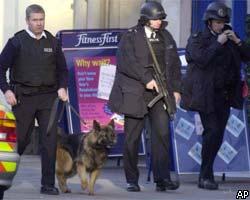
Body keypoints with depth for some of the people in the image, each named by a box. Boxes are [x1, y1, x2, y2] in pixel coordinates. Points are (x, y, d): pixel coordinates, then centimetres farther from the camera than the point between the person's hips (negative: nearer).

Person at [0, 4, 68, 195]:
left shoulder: (52, 42, 8)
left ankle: (48, 184, 0)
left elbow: (62, 69, 16)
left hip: (48, 96, 2)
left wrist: (62, 87, -1)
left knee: (50, 139, -5)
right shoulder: (17, 41, -1)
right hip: (23, 97, -2)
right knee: (21, 138, 3)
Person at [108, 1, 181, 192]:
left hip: (160, 93, 3)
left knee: (162, 134, -10)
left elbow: (174, 64, 18)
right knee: (132, 138, 2)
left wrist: (176, 88, 11)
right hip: (135, 94, -3)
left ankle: (162, 178, -10)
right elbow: (127, 62, -14)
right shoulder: (131, 36, -1)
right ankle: (132, 180, 11)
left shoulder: (166, 37, 13)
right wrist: (146, 78, -20)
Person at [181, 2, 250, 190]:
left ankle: (206, 176, 14)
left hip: (225, 95, 5)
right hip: (207, 95, -5)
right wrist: (218, 43, -16)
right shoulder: (197, 39, -1)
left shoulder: (229, 39, 13)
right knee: (212, 131, -16)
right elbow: (201, 59, -18)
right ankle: (206, 176, -9)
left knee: (218, 135, 5)